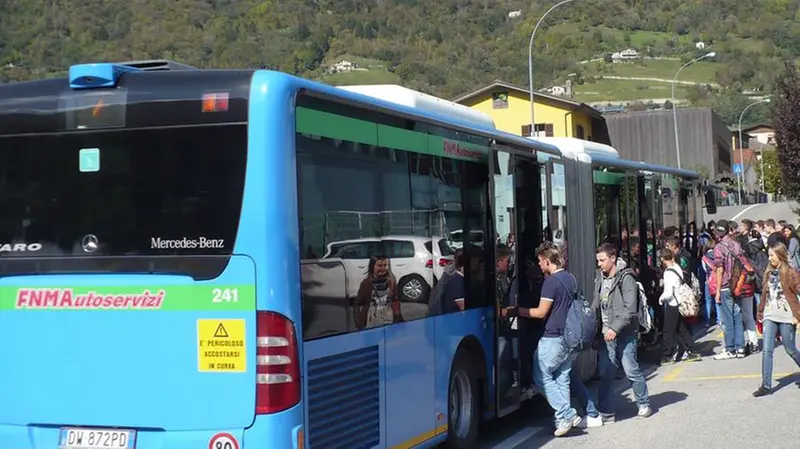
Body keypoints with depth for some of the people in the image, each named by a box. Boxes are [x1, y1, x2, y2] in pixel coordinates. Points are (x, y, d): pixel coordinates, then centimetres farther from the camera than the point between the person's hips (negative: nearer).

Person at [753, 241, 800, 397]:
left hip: (786, 317, -5)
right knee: (767, 350, -3)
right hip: (770, 317, 5)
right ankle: (766, 385, -1)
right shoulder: (769, 273, 11)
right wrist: (760, 312, 13)